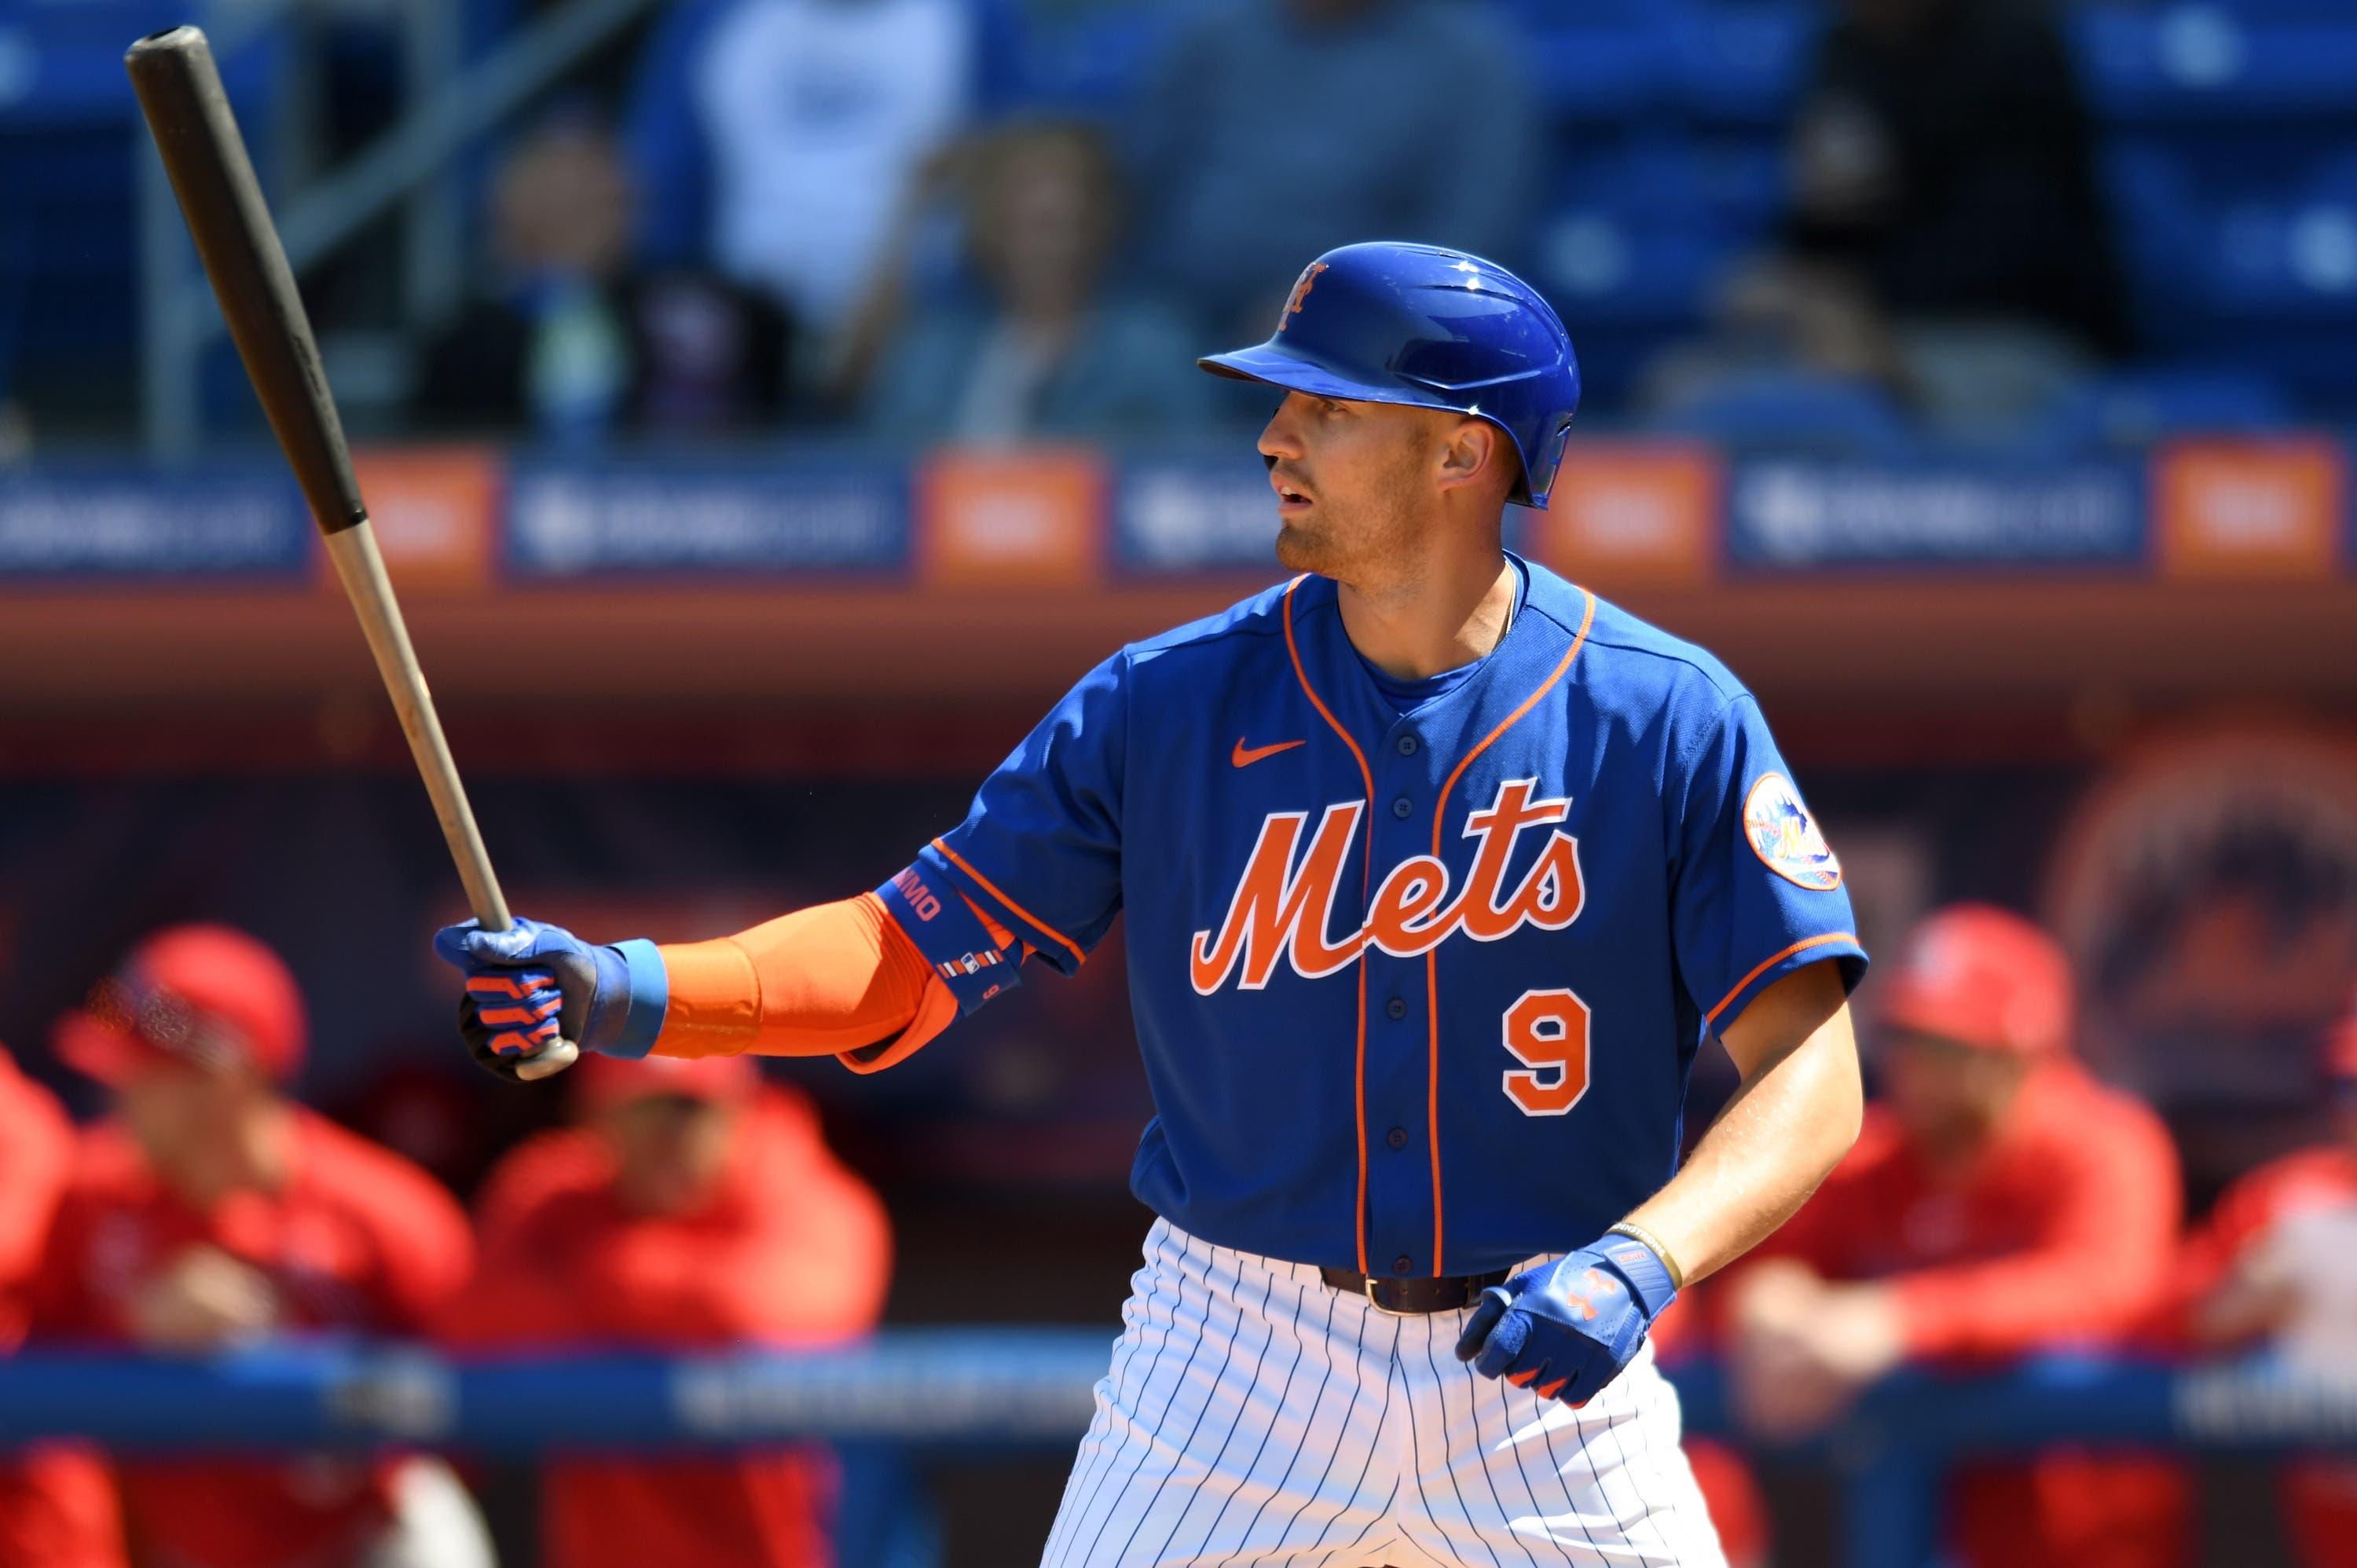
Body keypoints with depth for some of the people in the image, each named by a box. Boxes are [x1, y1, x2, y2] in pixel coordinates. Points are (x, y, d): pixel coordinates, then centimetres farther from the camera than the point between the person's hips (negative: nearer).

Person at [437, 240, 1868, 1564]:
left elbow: (1813, 1078, -12)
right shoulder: (1173, 704, -2)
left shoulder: (1670, 720, -8)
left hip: (1537, 1360, -1)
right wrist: (625, 993, -19)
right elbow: (906, 959, -3)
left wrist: (1641, 1262, -29)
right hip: (1238, 1358, 1)